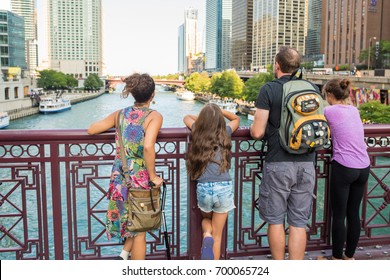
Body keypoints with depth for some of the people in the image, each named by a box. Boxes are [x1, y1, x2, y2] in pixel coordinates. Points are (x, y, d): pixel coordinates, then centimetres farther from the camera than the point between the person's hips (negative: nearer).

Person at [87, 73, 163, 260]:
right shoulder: (154, 116, -10)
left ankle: (124, 255, 18)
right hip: (140, 179, -5)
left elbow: (91, 130, 10)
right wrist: (153, 176, -13)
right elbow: (148, 147, -24)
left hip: (120, 178, 5)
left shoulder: (120, 114, 6)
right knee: (140, 231, 10)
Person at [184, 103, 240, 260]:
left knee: (206, 219, 31)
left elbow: (187, 118, 27)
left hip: (203, 188, 0)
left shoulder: (198, 132, 4)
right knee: (218, 234, 14)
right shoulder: (225, 133, 6)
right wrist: (219, 111, 25)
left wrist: (203, 118, 35)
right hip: (224, 188, 0)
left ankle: (206, 235, -1)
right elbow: (236, 119, 29)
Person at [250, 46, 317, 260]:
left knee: (275, 220, 10)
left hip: (278, 164, -4)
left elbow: (258, 132, -11)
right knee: (298, 223, 10)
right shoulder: (312, 89, 6)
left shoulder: (269, 89, -7)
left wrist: (253, 127, 11)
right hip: (306, 164, 4)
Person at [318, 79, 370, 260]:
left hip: (343, 168, -6)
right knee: (354, 214, 15)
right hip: (363, 167, 6)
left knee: (339, 215, 6)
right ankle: (349, 256, 28)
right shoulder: (354, 110, 12)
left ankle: (337, 258, 17)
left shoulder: (329, 111, -7)